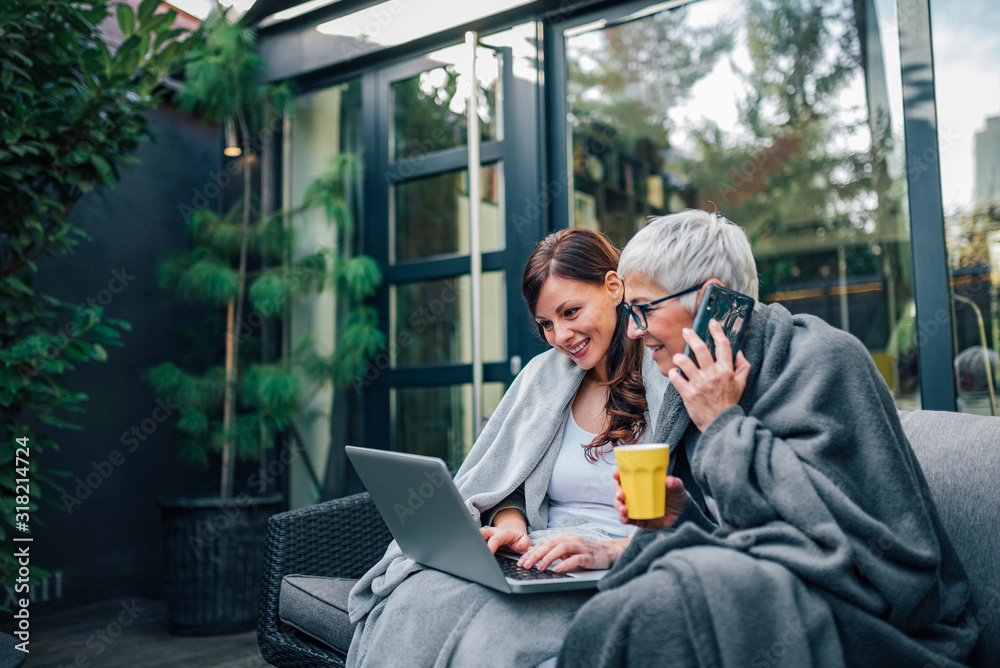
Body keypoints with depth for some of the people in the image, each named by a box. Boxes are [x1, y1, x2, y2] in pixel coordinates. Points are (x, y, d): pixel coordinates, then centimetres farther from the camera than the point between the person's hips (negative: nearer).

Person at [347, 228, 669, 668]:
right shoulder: (542, 376, 16)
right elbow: (504, 483, 16)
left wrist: (608, 549, -23)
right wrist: (510, 524, -6)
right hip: (535, 561, 5)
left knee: (492, 630, -32)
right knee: (418, 601, -25)